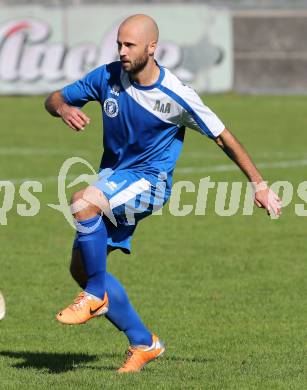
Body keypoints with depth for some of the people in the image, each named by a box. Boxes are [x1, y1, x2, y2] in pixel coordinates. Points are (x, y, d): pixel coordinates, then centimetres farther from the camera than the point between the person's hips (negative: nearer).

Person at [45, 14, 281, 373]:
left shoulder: (176, 97, -15)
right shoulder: (108, 77, -3)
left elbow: (223, 138, -6)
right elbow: (54, 99, 7)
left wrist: (259, 185, -3)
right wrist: (63, 108, -18)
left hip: (149, 182, -6)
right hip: (112, 177, 6)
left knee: (83, 201, -34)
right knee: (81, 268, -1)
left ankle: (95, 296, -18)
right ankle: (143, 343, 10)